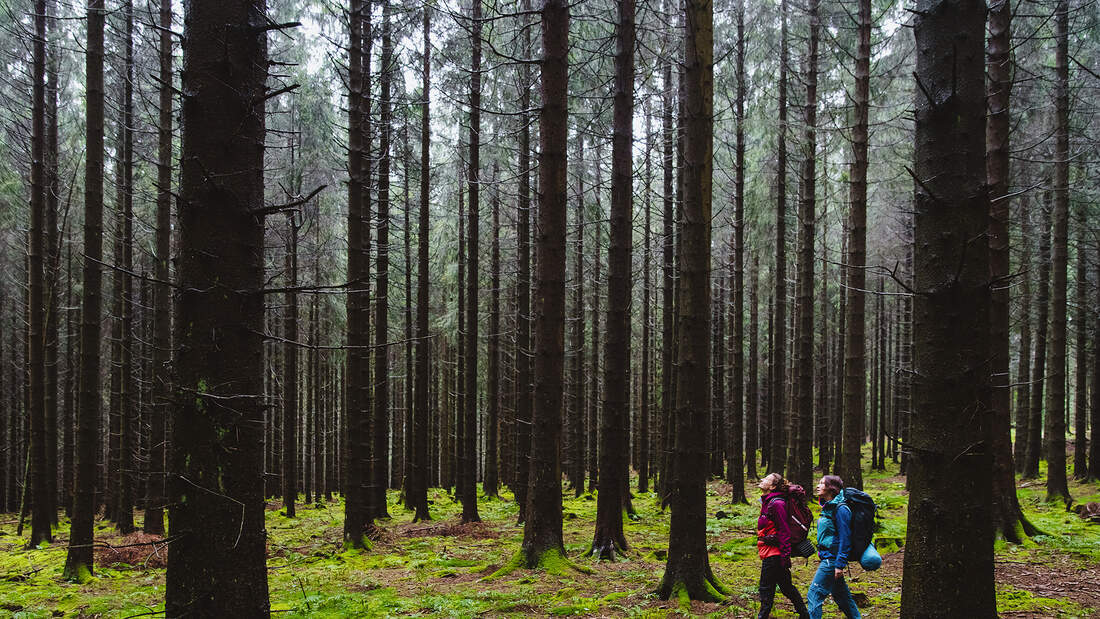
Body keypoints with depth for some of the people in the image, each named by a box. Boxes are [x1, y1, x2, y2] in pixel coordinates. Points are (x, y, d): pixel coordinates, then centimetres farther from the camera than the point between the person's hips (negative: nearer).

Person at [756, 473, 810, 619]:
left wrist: (785, 557, -21)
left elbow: (784, 532, -19)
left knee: (766, 589, -1)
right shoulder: (768, 502, 13)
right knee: (786, 586, 15)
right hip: (770, 553, 9)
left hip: (773, 554, -9)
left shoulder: (776, 504, -17)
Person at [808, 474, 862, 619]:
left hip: (833, 558, -9)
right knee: (841, 595, 17)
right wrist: (821, 551, 21)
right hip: (827, 557, 9)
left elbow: (845, 538, -18)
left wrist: (840, 565, -19)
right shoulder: (827, 507, 11)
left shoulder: (840, 509, -16)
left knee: (814, 594, -9)